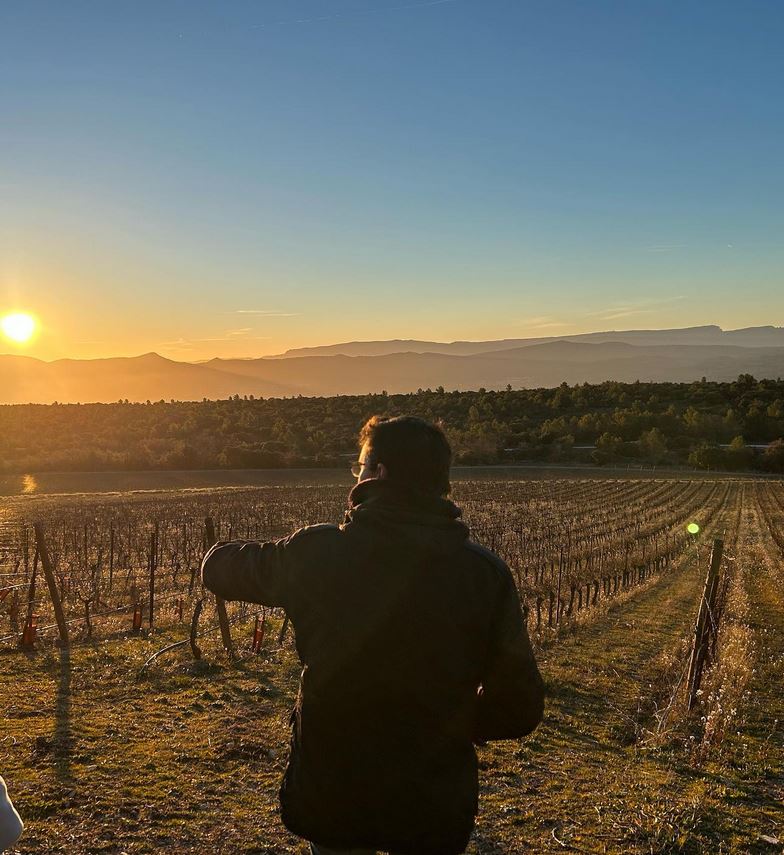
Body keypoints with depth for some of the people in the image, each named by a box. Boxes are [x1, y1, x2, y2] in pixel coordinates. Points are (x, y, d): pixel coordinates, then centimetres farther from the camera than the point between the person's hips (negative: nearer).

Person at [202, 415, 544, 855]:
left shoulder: (316, 552, -13)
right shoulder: (487, 573, -12)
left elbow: (219, 567, 5)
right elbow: (520, 709, -8)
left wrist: (220, 551, 29)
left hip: (330, 795, 0)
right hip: (436, 807, 1)